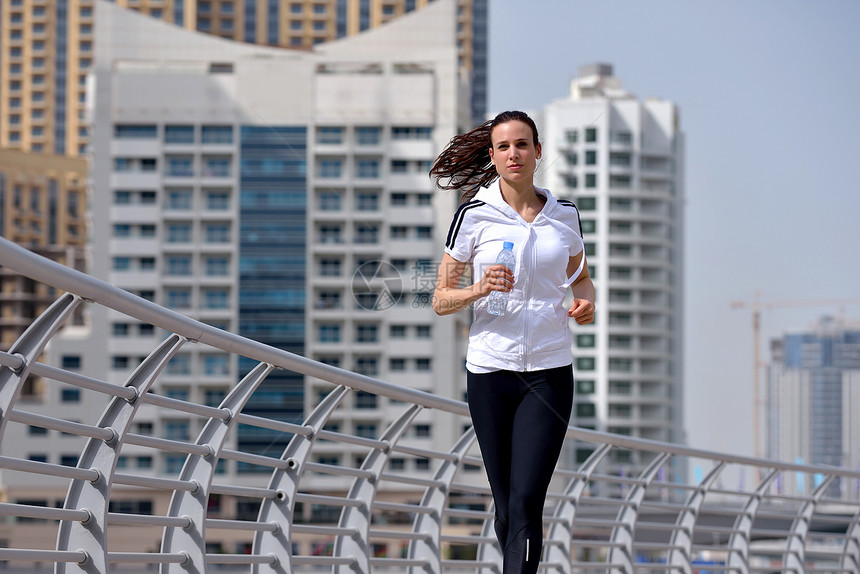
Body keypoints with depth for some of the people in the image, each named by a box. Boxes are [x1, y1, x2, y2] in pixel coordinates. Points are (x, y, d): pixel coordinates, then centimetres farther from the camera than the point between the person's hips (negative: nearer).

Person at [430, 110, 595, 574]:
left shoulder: (564, 215, 6)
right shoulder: (475, 215, 0)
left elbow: (580, 276, 25)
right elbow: (440, 300, 2)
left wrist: (587, 303, 2)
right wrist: (480, 289, -18)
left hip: (550, 373, 0)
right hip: (490, 370, 0)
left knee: (526, 502, -13)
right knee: (506, 507, 6)